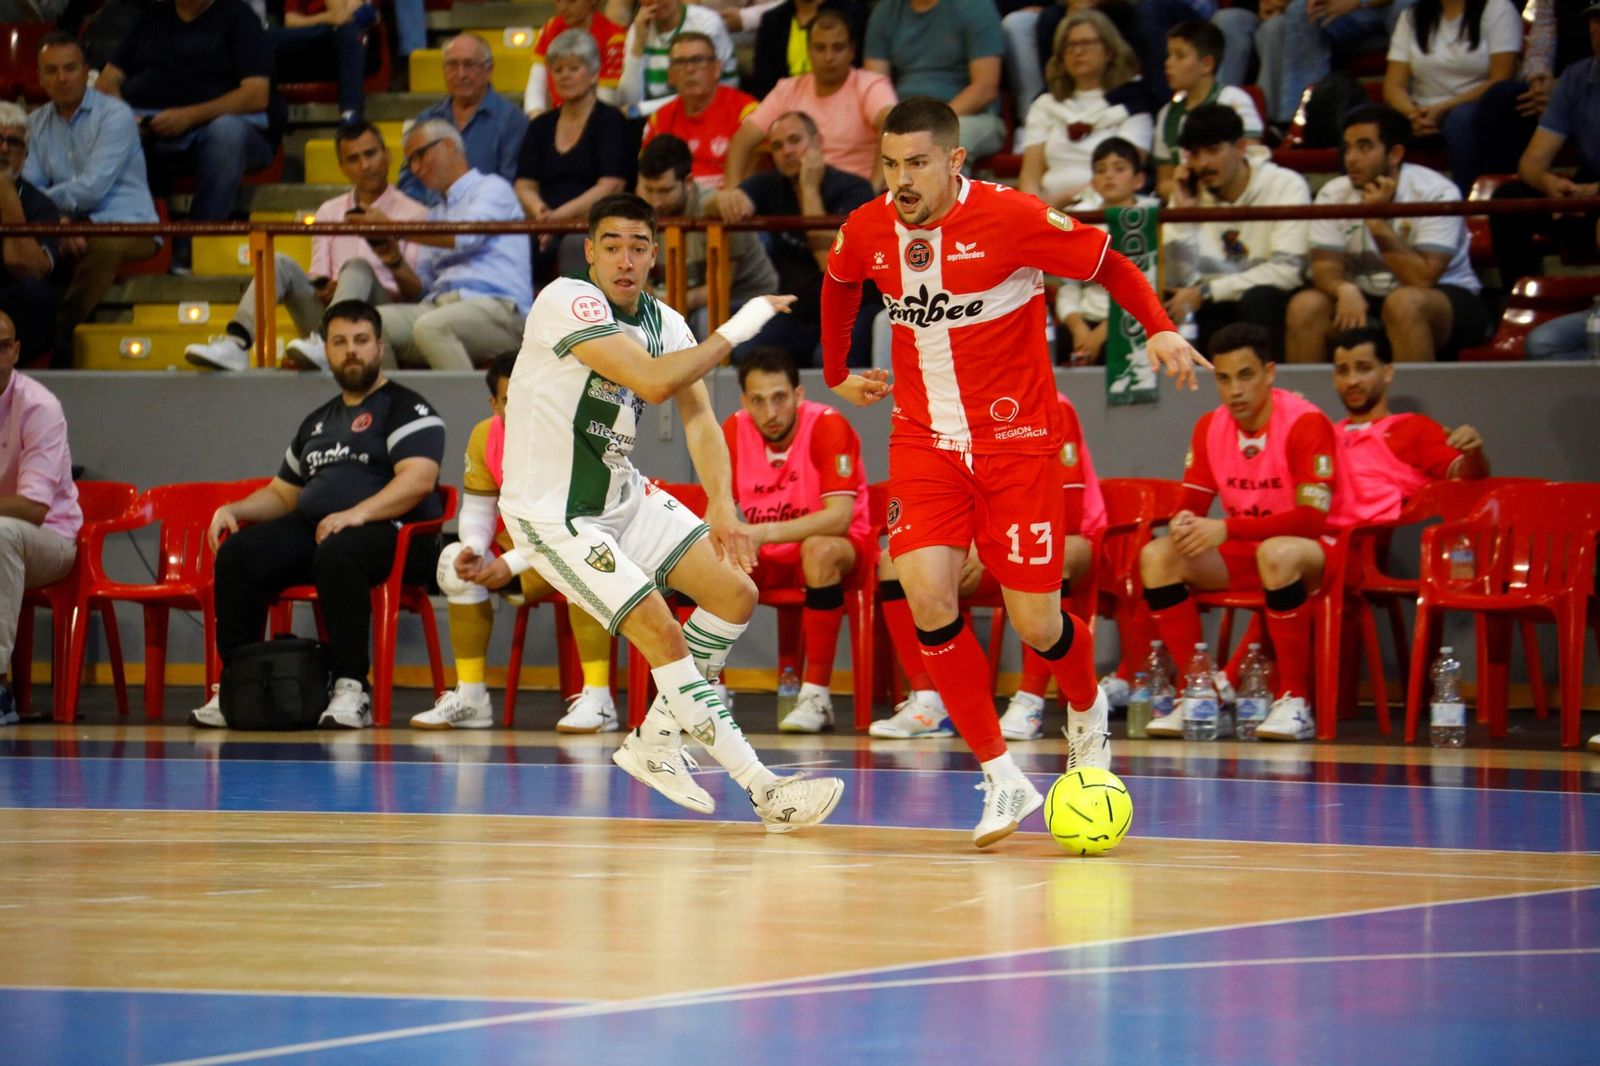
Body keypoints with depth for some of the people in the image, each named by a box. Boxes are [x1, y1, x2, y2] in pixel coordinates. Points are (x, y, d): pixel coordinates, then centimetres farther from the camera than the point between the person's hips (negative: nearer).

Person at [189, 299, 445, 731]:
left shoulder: (406, 409, 2)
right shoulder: (317, 422, 27)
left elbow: (419, 479, -14)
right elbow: (283, 493, 33)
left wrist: (358, 513, -28)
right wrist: (236, 509, 12)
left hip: (389, 533, -7)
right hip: (312, 529, 7)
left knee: (336, 553, -40)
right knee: (238, 553, -19)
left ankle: (352, 687, -36)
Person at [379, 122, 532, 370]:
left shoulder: (492, 188, 11)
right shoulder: (436, 213, 31)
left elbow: (466, 238, -10)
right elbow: (418, 290, 23)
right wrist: (395, 262, 1)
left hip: (496, 307, -6)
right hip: (439, 306, 6)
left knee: (431, 327, -38)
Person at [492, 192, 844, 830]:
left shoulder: (664, 323, 4)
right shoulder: (568, 301, -20)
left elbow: (698, 416, -5)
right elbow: (652, 382, -30)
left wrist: (721, 505, -19)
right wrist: (736, 331, -20)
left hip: (622, 495, 8)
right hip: (552, 511, -8)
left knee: (736, 591, -1)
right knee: (663, 634, -17)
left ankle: (656, 741, 15)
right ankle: (765, 791, -12)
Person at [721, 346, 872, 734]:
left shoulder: (827, 426, -21)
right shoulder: (734, 432, -6)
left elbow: (839, 516, -29)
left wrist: (766, 533, -41)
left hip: (842, 547, -5)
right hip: (767, 558, 5)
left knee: (819, 549, -38)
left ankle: (817, 695, -32)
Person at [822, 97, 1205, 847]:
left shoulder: (1012, 219, -16)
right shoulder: (865, 231, -2)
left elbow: (1108, 264, -6)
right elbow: (839, 283, 23)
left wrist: (1159, 330, -21)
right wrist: (838, 373, 26)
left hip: (1016, 440, -3)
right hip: (924, 440, 3)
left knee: (1035, 624, -1)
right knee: (926, 593, -18)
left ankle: (1087, 712, 36)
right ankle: (1001, 778, -8)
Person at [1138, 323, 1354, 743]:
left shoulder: (1305, 423, -19)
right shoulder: (1210, 427, 1)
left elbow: (1313, 517, -25)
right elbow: (1191, 504, 5)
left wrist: (1227, 528, -32)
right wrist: (1184, 523, -22)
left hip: (1318, 550, -6)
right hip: (1244, 553, 6)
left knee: (1277, 553, -40)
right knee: (1157, 556, -14)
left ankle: (1295, 701, -30)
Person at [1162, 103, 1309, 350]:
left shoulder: (1286, 186, -8)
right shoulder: (1190, 194, 4)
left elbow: (1287, 270, -18)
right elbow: (1180, 280, -3)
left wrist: (1206, 292, -18)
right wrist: (1182, 212, -12)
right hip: (1211, 311, 3)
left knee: (1258, 299, -36)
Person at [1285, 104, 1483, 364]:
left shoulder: (1436, 193, -16)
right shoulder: (1334, 194, -1)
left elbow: (1422, 280, -24)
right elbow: (1325, 266, -7)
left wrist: (1378, 221, -28)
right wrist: (1345, 289, -31)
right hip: (1366, 299, 4)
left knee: (1405, 303, -37)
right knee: (1305, 305, -22)